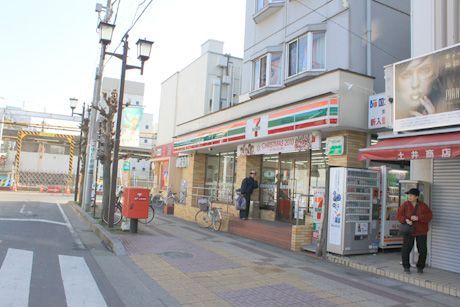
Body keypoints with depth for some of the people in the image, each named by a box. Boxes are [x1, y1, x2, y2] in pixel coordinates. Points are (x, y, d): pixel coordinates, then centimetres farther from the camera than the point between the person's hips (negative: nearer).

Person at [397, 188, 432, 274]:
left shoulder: (423, 205, -4)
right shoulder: (405, 205, -6)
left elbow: (429, 215, -10)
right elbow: (399, 215, -6)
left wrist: (418, 218, -23)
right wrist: (406, 220, -25)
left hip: (421, 231, 1)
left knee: (423, 250, 5)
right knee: (406, 249, -5)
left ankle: (420, 267, 25)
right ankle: (406, 267, 13)